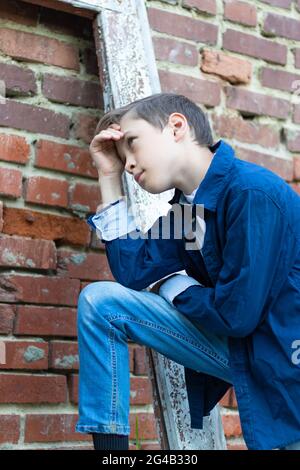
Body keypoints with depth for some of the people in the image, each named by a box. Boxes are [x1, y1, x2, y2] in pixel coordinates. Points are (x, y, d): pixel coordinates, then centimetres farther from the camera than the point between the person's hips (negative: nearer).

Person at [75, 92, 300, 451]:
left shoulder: (254, 193, -22)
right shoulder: (188, 204, 6)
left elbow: (236, 313, -23)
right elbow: (134, 273, 1)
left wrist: (174, 288, -3)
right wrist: (109, 177, 1)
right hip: (233, 349, 8)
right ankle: (108, 440, -2)